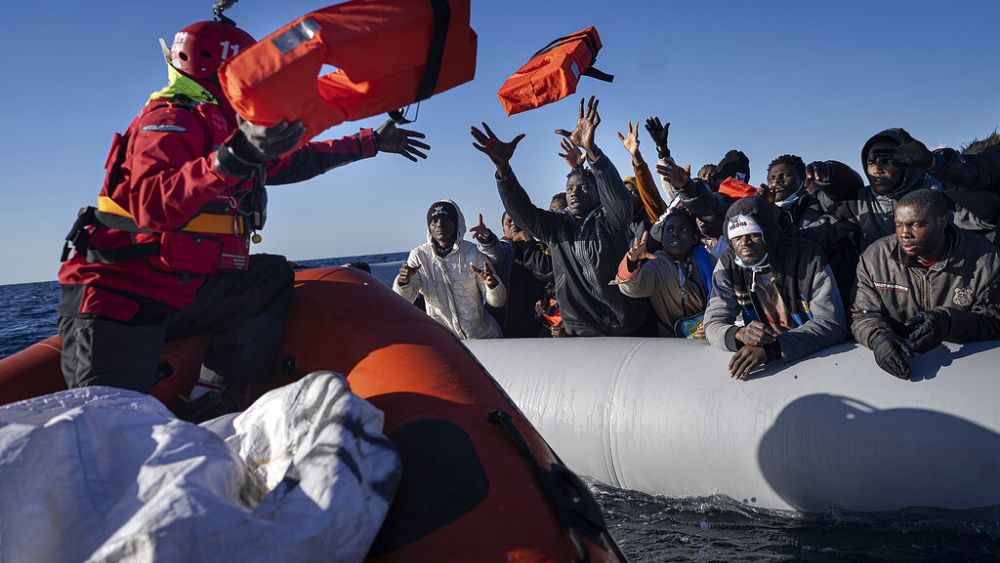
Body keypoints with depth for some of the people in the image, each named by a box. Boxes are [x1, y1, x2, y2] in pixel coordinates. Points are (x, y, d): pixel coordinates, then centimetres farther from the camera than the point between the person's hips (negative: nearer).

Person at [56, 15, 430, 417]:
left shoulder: (227, 129, 13)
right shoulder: (172, 120, -13)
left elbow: (298, 160, 27)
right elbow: (155, 207, -32)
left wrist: (373, 141, 33)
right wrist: (236, 155, -45)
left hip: (183, 292, 9)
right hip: (121, 292, -8)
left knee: (277, 279, -5)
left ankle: (205, 402, -10)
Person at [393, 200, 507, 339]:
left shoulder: (474, 253, -3)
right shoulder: (419, 255, -2)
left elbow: (497, 301, -4)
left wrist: (492, 282, -26)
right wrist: (403, 282, -29)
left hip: (482, 336, 0)